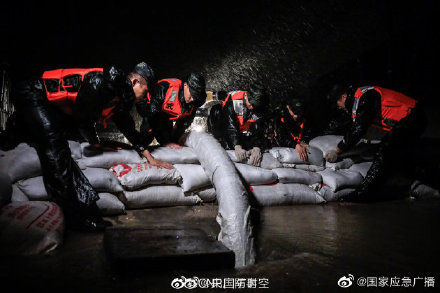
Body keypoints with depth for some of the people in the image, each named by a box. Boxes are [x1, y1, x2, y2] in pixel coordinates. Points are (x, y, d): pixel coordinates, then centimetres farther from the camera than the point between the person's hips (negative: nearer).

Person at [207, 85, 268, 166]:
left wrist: (257, 148, -41)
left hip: (241, 133, 5)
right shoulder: (232, 99, -29)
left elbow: (258, 130, -22)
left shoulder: (257, 107, -15)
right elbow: (230, 125, -37)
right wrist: (237, 147, -47)